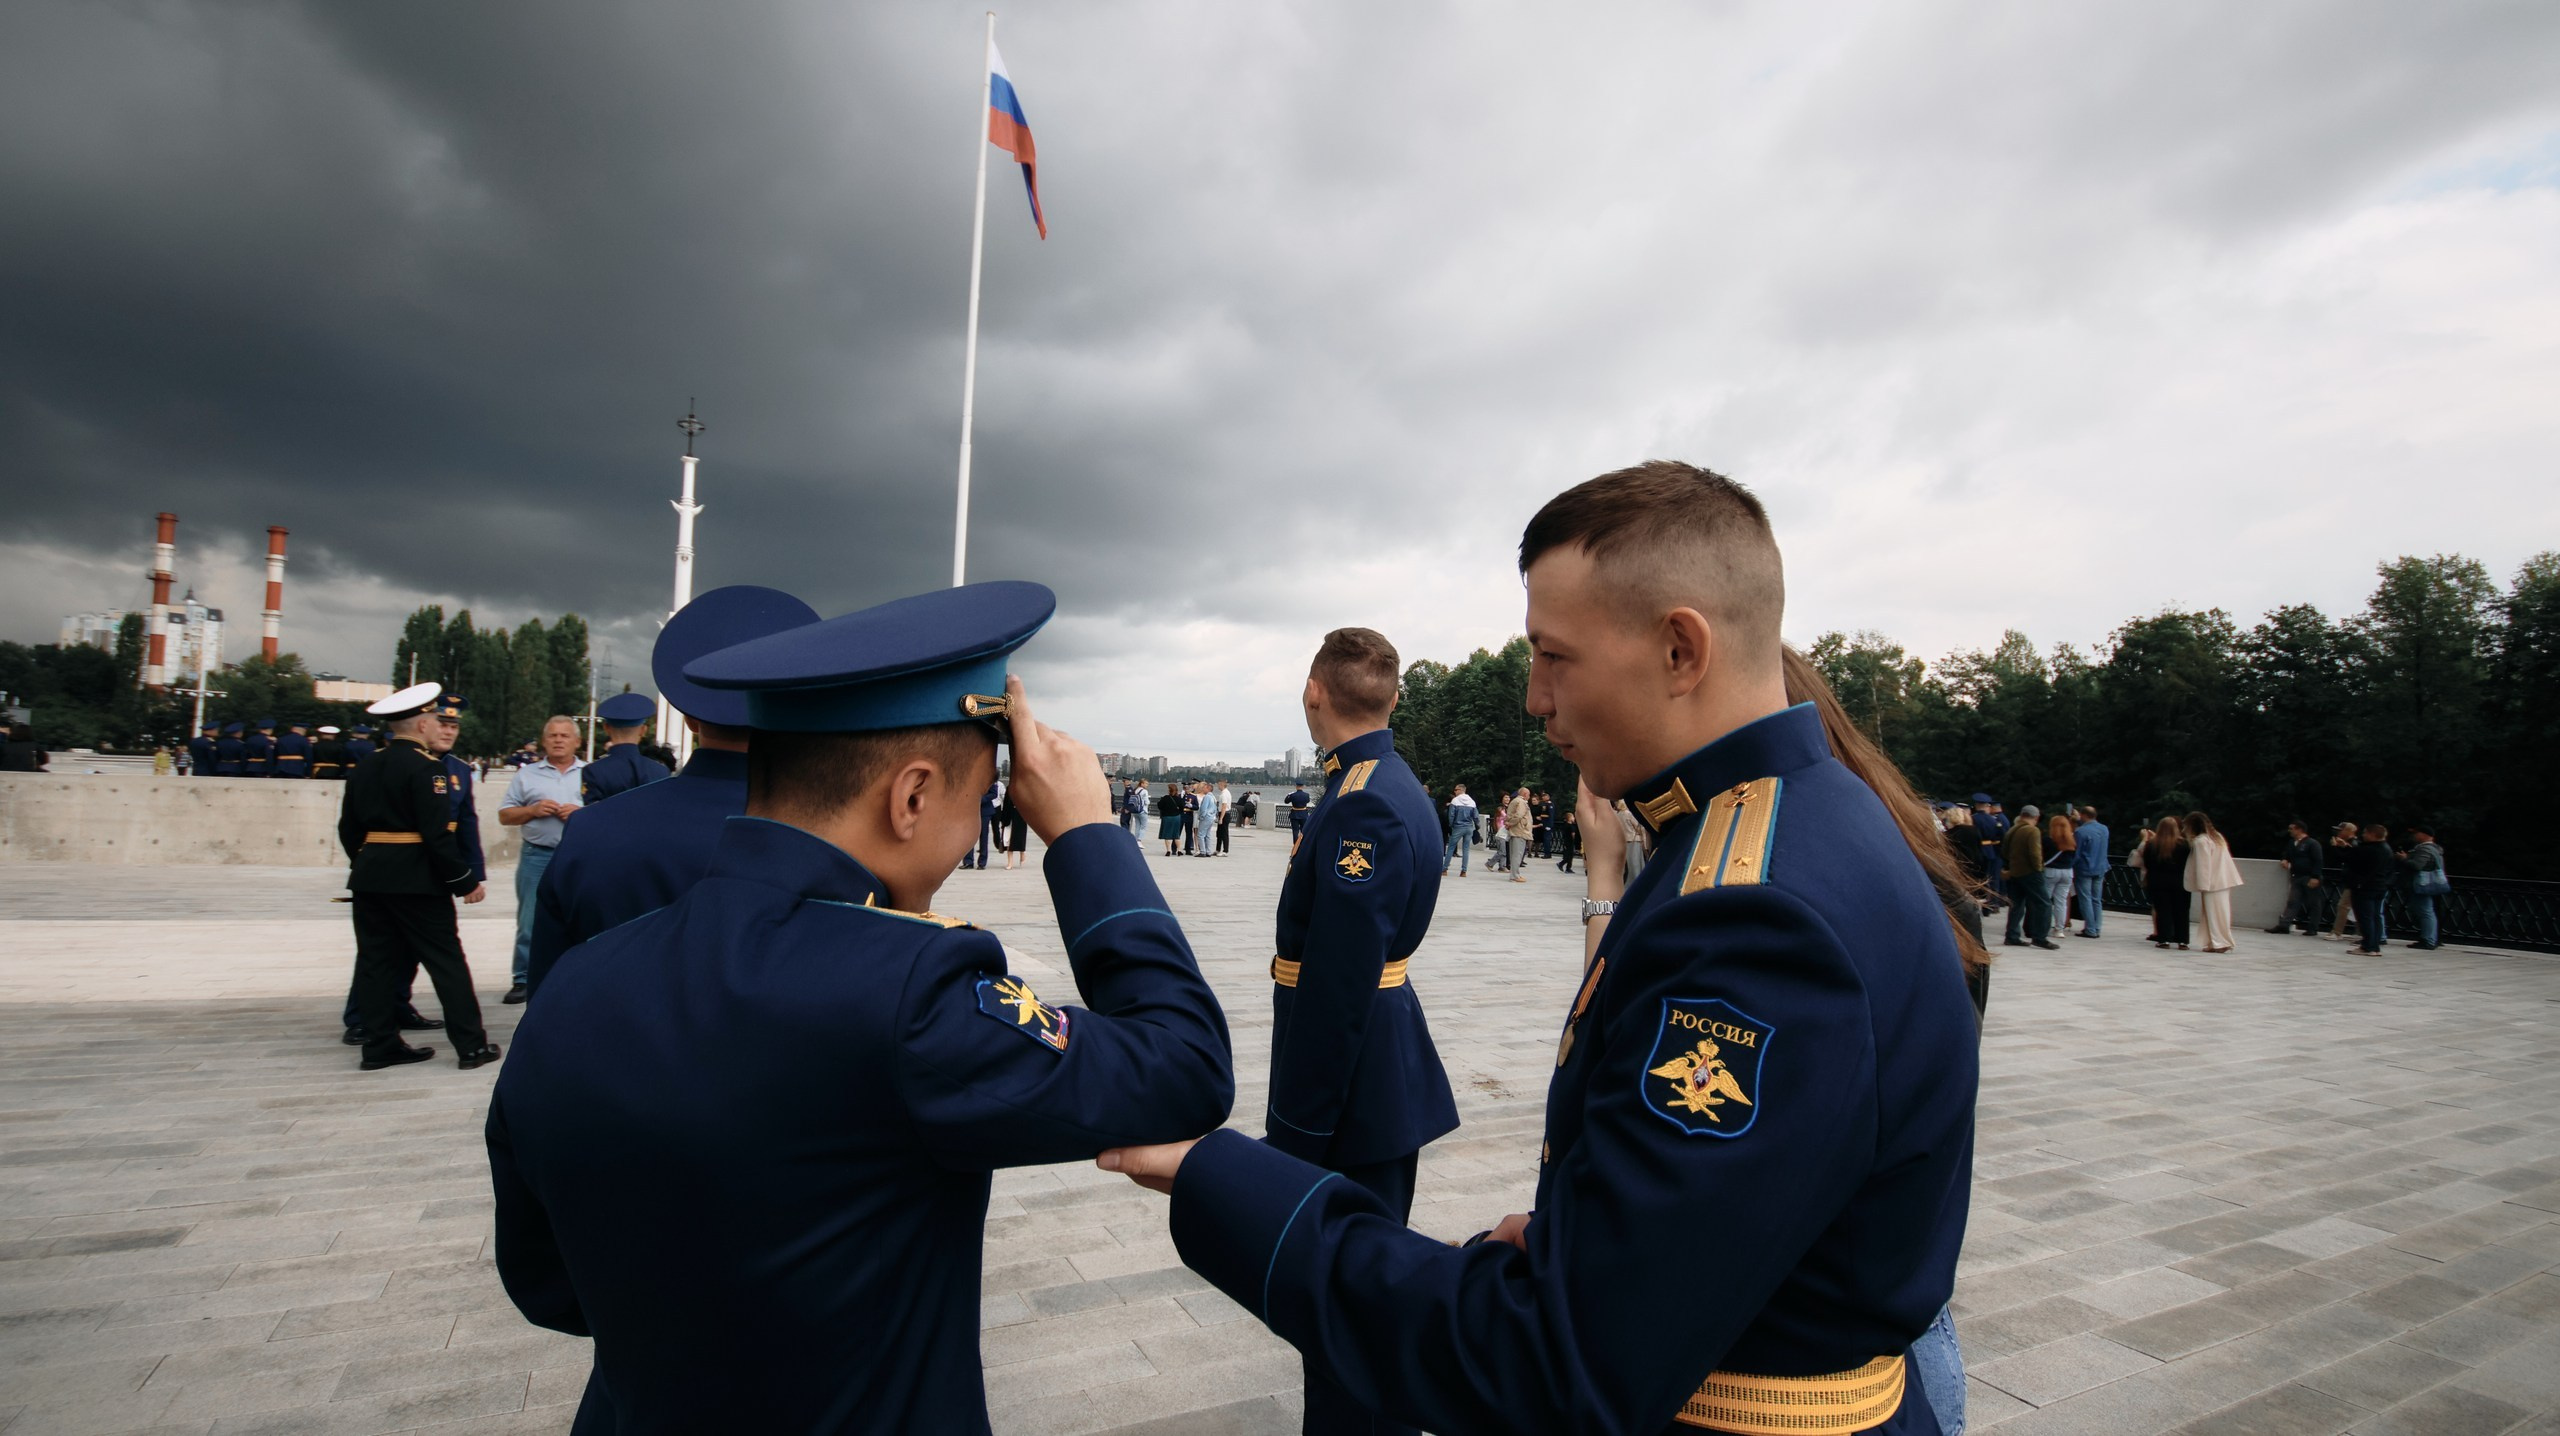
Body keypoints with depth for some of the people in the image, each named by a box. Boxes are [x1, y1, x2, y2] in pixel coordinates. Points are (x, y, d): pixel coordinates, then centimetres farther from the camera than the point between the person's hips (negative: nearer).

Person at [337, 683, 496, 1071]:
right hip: (418, 880, -7)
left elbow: (348, 829, 13)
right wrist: (466, 881, -13)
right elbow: (437, 834, -19)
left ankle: (380, 1045, 15)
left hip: (369, 878, 7)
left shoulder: (364, 768, 10)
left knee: (376, 961, 11)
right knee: (447, 960, -1)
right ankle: (472, 1045, 3)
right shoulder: (427, 767, -14)